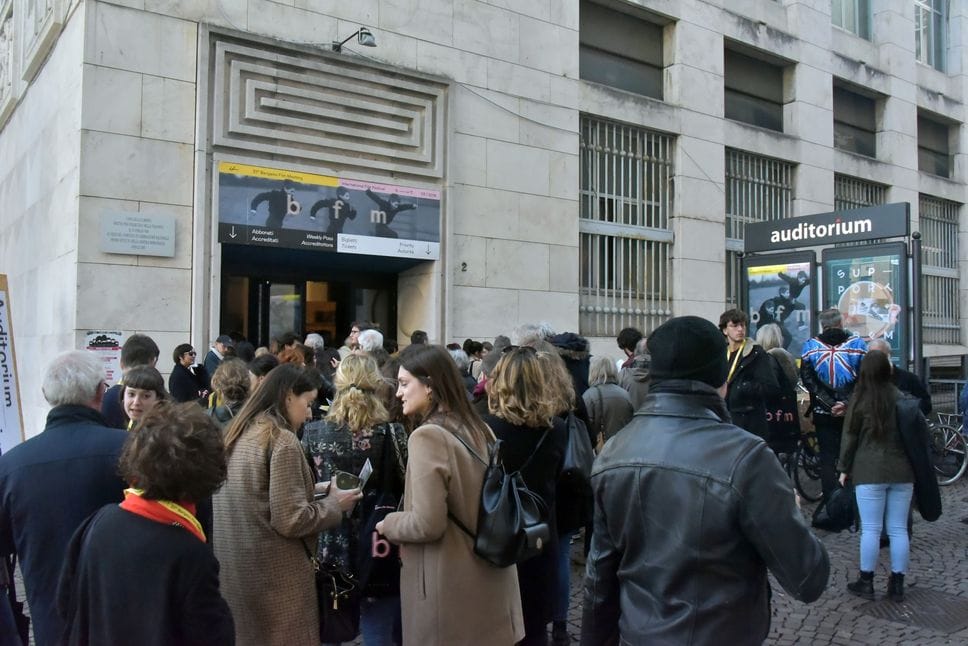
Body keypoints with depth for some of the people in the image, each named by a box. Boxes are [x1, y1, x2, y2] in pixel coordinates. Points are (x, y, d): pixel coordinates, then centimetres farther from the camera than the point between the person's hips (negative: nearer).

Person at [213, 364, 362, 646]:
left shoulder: (236, 435, 7)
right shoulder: (282, 440, -18)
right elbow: (291, 520, -21)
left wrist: (310, 491, 13)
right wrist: (334, 503, -6)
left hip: (233, 569, 8)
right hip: (273, 575, -8)